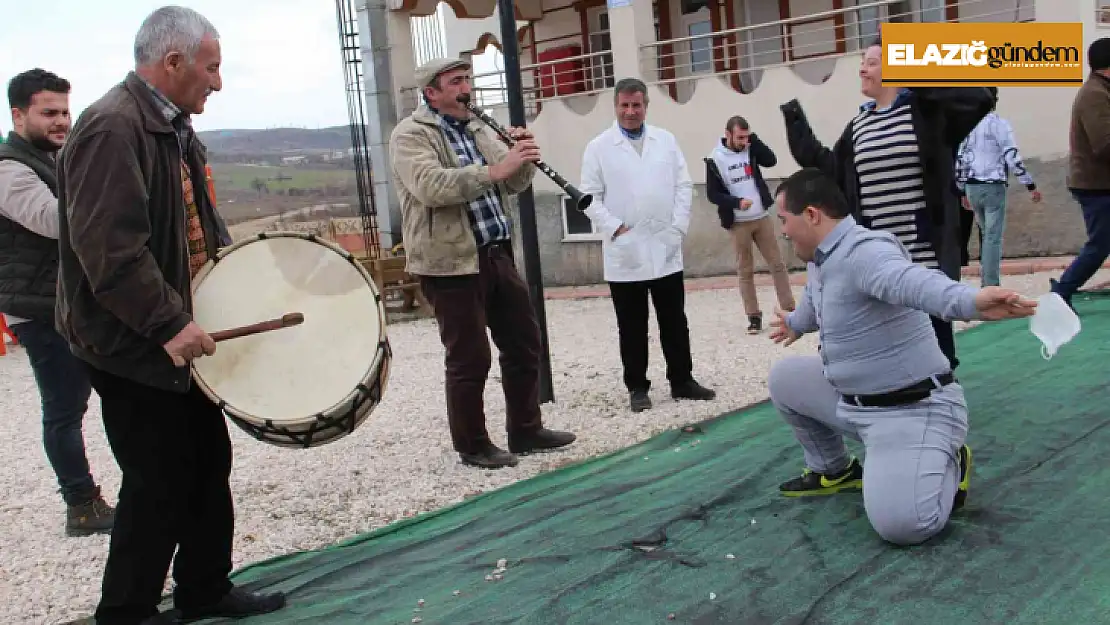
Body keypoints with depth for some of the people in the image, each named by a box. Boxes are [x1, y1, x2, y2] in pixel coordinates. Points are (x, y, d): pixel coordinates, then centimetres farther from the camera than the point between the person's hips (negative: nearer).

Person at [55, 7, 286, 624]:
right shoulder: (112, 128, -19)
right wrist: (169, 325, -28)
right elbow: (108, 248, -28)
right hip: (133, 343, -10)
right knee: (160, 482, 1)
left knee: (209, 462, 15)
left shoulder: (174, 129, 13)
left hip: (181, 330, 10)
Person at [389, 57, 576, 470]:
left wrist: (522, 159, -6)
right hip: (450, 262, -8)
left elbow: (515, 184, 15)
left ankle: (526, 430, 28)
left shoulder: (478, 128, 16)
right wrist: (493, 170, -31)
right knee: (470, 359, 0)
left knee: (525, 343, 13)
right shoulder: (410, 135, -8)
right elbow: (431, 187, -27)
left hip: (497, 254, 8)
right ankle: (472, 445, 17)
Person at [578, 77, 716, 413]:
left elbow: (683, 186, 8)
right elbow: (590, 197, -2)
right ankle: (637, 388, 15)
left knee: (674, 322, 9)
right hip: (625, 253, -2)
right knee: (632, 327, 5)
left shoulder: (666, 140, 9)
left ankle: (682, 381, 20)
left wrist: (679, 227, -3)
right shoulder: (599, 147, 0)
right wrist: (615, 228, -13)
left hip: (666, 250, 3)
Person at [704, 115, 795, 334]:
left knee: (778, 265, 4)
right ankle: (754, 317, 12)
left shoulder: (750, 150, 2)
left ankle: (789, 310, 11)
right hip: (738, 223, -3)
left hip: (762, 218, 3)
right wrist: (737, 202, -21)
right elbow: (712, 194, -8)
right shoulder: (715, 159, -8)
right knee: (745, 271, 4)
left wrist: (753, 139, -17)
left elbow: (771, 160, -13)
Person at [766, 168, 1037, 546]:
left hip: (912, 409, -10)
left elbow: (913, 281, -50)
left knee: (899, 522, -27)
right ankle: (833, 470, 29)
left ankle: (948, 466, 8)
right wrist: (795, 324, 54)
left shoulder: (863, 252, -27)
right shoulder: (818, 260, 7)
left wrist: (971, 301, -71)